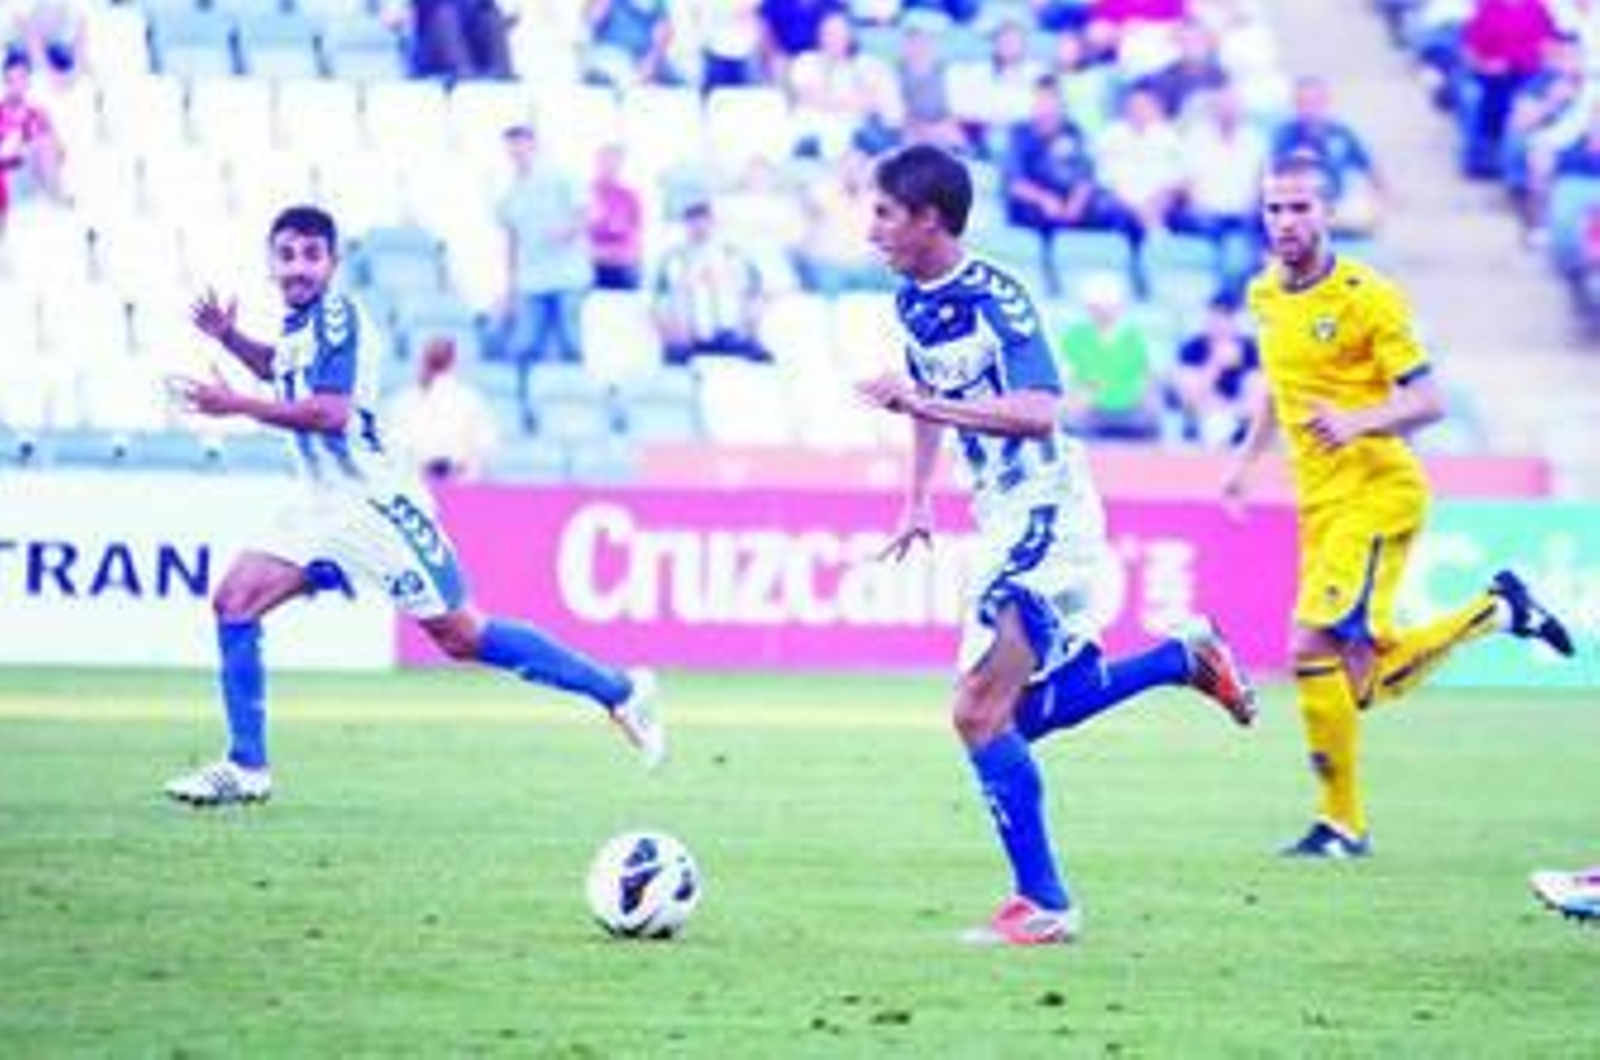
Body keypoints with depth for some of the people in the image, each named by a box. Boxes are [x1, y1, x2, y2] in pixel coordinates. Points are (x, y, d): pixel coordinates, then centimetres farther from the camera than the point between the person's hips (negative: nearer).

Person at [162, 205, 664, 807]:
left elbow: (330, 413, -29)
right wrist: (231, 340, 17)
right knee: (234, 600, -4)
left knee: (461, 636, -4)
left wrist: (236, 405, -27)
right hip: (327, 508, 9)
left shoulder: (337, 317, -16)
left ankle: (620, 692, 7)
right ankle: (246, 769, 0)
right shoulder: (299, 325, 11)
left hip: (374, 504, -9)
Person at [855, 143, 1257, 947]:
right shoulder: (912, 304, 7)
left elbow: (1038, 413, -29)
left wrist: (922, 402, -31)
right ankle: (1185, 658, 29)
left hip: (1045, 521, -9)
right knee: (1026, 714, 16)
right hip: (1002, 524, 9)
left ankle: (1043, 904, -9)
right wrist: (917, 500, 18)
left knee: (979, 713, -15)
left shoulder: (996, 298, -18)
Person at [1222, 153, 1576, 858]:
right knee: (1372, 677, 10)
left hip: (1377, 491, -8)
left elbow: (1428, 402, -14)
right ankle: (1498, 609, 31)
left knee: (1315, 649, -17)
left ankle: (1342, 822, -5)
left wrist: (1357, 422, -29)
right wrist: (1247, 456, 21)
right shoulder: (1265, 295, 8)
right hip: (1319, 502, 8)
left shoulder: (1365, 298, -13)